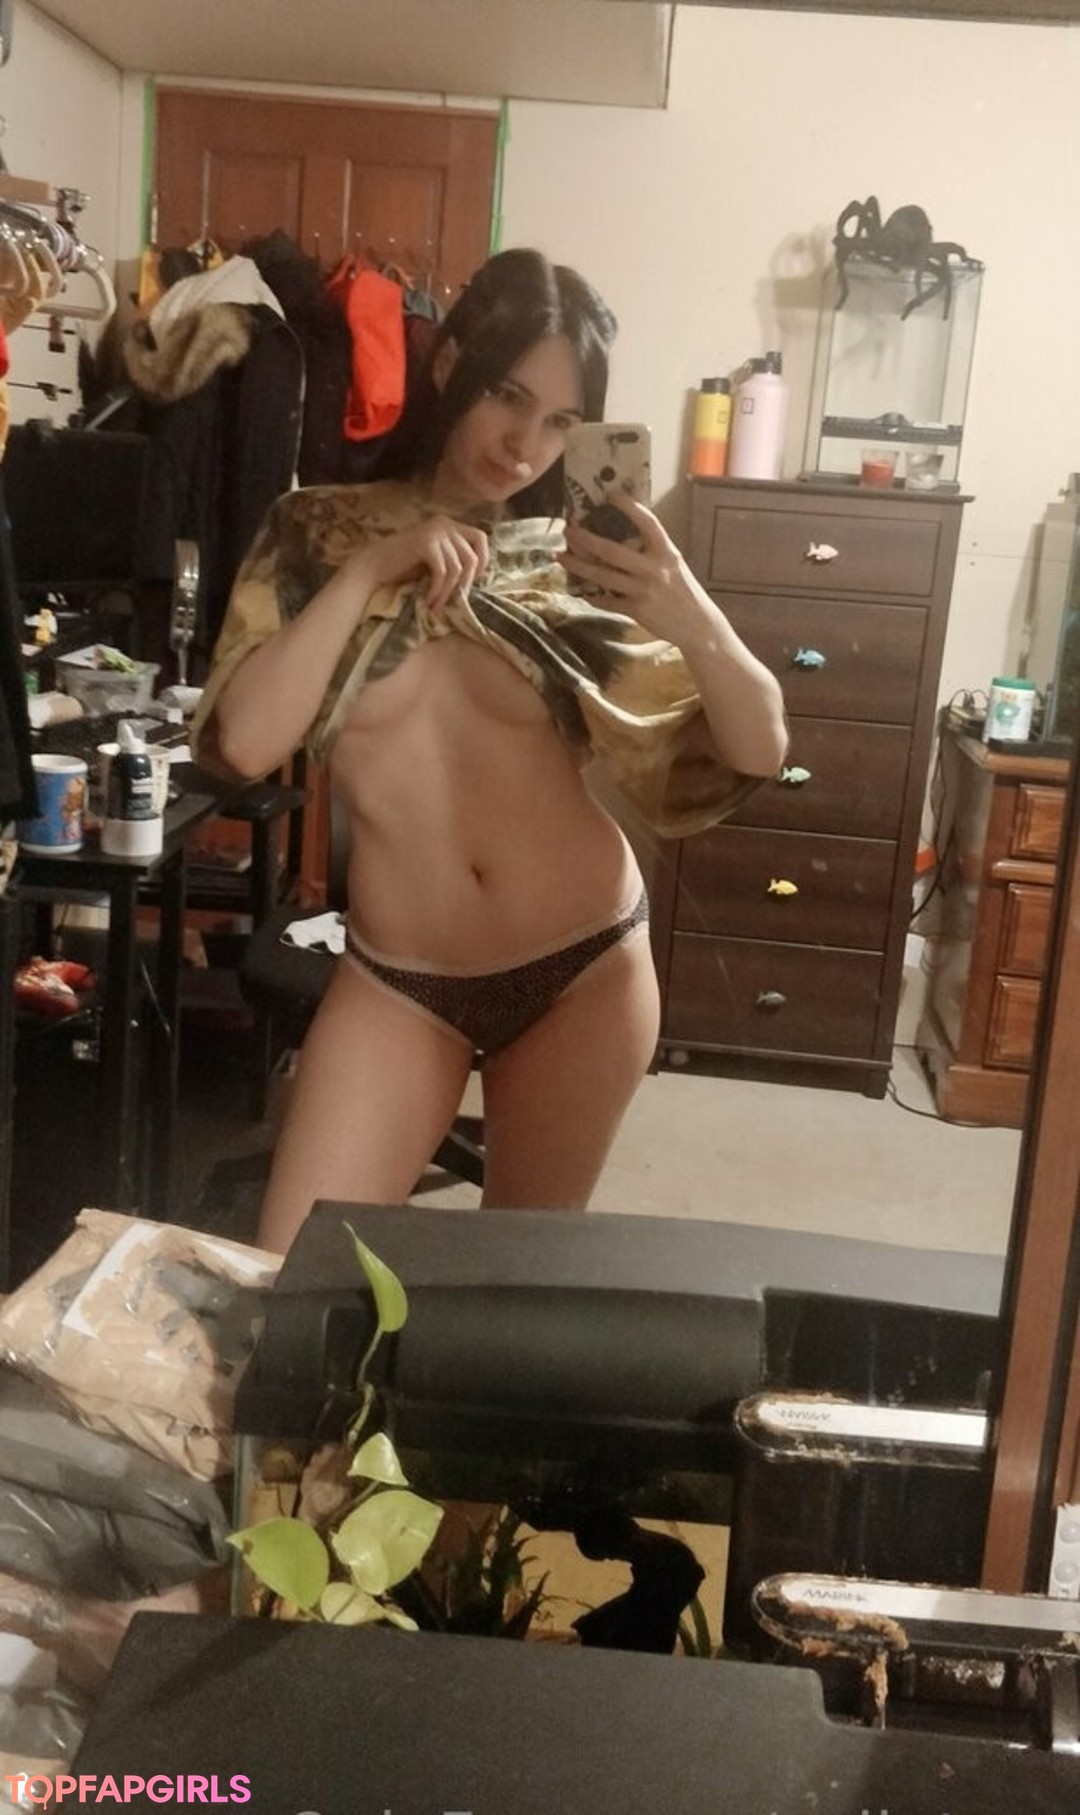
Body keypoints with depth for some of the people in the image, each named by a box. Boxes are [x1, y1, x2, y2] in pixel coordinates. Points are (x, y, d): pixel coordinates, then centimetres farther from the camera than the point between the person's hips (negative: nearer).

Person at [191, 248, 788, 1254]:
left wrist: (692, 616, -25)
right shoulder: (320, 532, -4)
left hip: (584, 969, 1)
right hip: (397, 980, 0)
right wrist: (368, 570, -20)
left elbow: (756, 750, -7)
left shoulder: (577, 564, -3)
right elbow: (243, 742, -17)